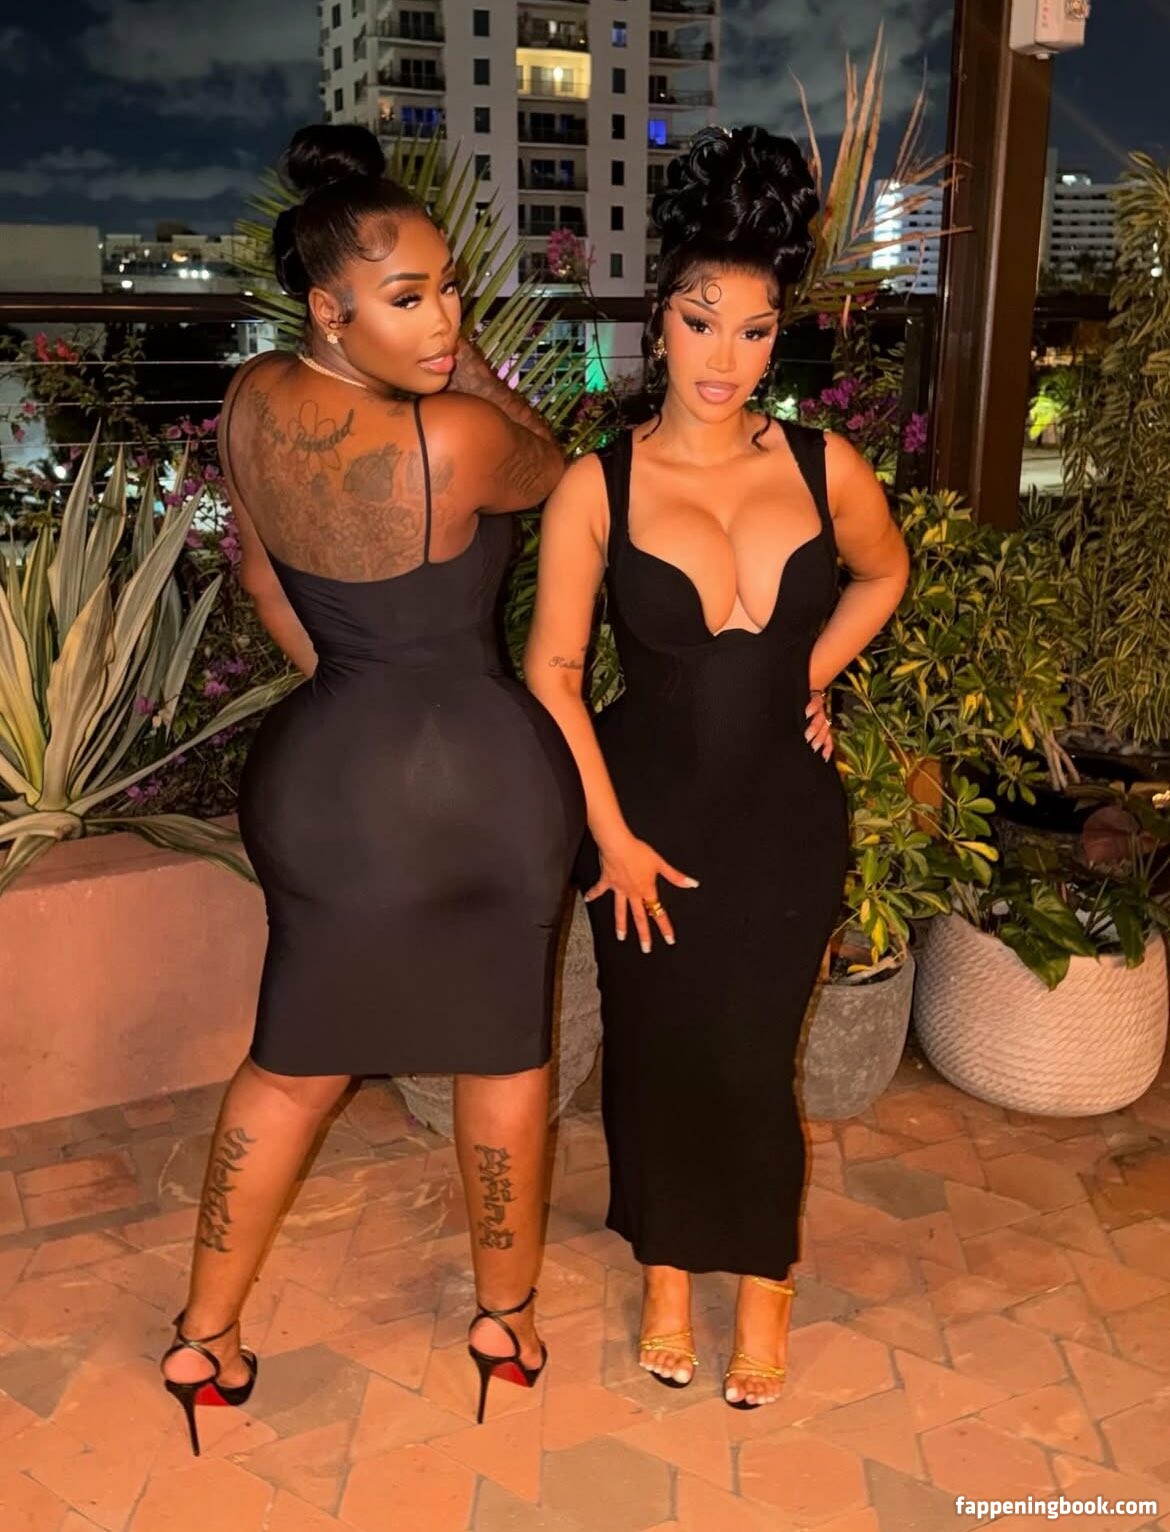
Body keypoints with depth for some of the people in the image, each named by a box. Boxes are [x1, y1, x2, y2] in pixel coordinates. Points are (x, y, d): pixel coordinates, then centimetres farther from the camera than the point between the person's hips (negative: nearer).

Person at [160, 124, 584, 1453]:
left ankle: (203, 1338, 31)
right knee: (505, 1053, 17)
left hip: (329, 768, 5)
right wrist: (469, 367, 5)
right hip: (487, 768, -4)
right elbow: (547, 467, 2)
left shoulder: (253, 403, -5)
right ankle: (506, 1316, 36)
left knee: (295, 1062, 20)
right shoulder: (457, 437, -22)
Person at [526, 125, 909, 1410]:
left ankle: (762, 1285, 31)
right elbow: (551, 673, -8)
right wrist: (612, 835, -9)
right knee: (652, 1052, 12)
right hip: (650, 810, 0)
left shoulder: (823, 469, -5)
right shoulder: (597, 485, -10)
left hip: (784, 813, 1)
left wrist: (809, 675, 6)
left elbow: (882, 575, 16)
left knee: (750, 1060, 5)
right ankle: (666, 1274, 36)